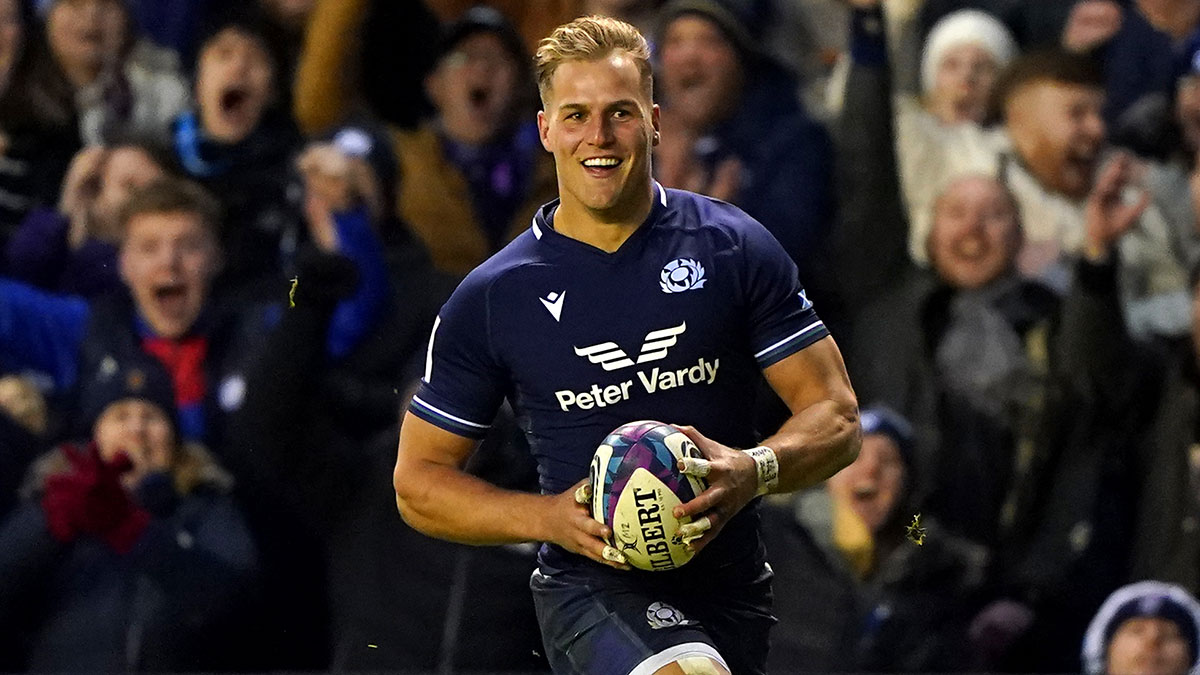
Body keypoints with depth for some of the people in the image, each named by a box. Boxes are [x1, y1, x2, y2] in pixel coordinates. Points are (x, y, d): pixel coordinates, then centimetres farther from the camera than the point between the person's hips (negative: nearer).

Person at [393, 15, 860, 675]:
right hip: (590, 587, -3)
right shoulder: (489, 298, 1)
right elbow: (418, 481, 7)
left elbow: (835, 418, 3)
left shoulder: (734, 249, 3)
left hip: (729, 586, 3)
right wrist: (552, 517, -11)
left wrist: (752, 472, -19)